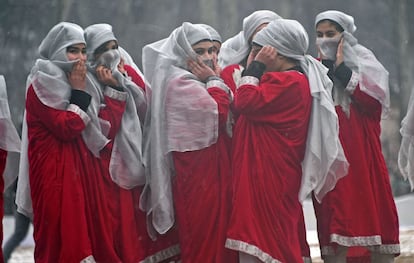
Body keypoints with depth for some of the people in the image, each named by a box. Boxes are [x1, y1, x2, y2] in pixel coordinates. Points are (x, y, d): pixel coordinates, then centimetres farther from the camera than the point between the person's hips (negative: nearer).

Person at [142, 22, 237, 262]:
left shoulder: (195, 81, 18)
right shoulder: (181, 83, -12)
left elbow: (233, 110, 12)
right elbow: (219, 113, -22)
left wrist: (212, 80, 2)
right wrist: (214, 80, -9)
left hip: (211, 170, 10)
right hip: (197, 172, -10)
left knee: (217, 234, 11)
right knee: (203, 237, -6)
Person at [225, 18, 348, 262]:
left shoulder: (288, 82, -14)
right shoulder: (297, 80, 18)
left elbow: (246, 102, -20)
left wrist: (255, 68, -8)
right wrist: (255, 69, 14)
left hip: (267, 181, -11)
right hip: (270, 179, 11)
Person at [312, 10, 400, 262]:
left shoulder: (363, 61, 7)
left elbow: (376, 102, -11)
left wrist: (341, 69, -9)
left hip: (361, 151, -2)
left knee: (372, 211, -5)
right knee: (334, 220, -5)